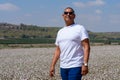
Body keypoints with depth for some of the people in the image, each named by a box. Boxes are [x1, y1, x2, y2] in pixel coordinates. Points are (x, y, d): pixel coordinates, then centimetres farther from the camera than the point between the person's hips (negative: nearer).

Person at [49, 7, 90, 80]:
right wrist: (52, 65, 11)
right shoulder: (60, 31, 16)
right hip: (63, 67, 7)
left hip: (75, 66, -6)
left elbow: (86, 47, -10)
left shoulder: (80, 28, -3)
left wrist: (85, 64, -19)